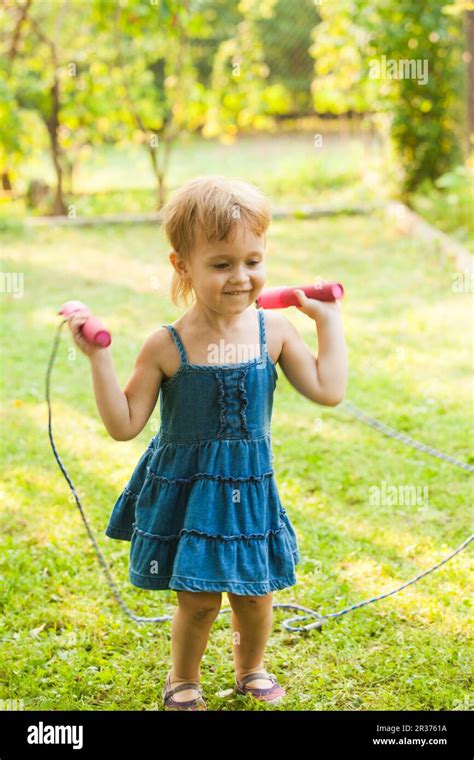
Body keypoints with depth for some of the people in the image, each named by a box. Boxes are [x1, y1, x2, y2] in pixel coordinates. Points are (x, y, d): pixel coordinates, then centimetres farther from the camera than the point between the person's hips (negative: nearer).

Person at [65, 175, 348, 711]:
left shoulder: (274, 329, -8)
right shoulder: (167, 346, -16)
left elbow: (329, 390, -8)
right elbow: (124, 425, -12)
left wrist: (329, 320, -4)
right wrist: (98, 357, -21)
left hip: (249, 487, 3)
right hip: (185, 490, -2)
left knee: (253, 596, 13)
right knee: (198, 602, 7)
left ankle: (250, 668, 44)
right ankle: (183, 681, 36)